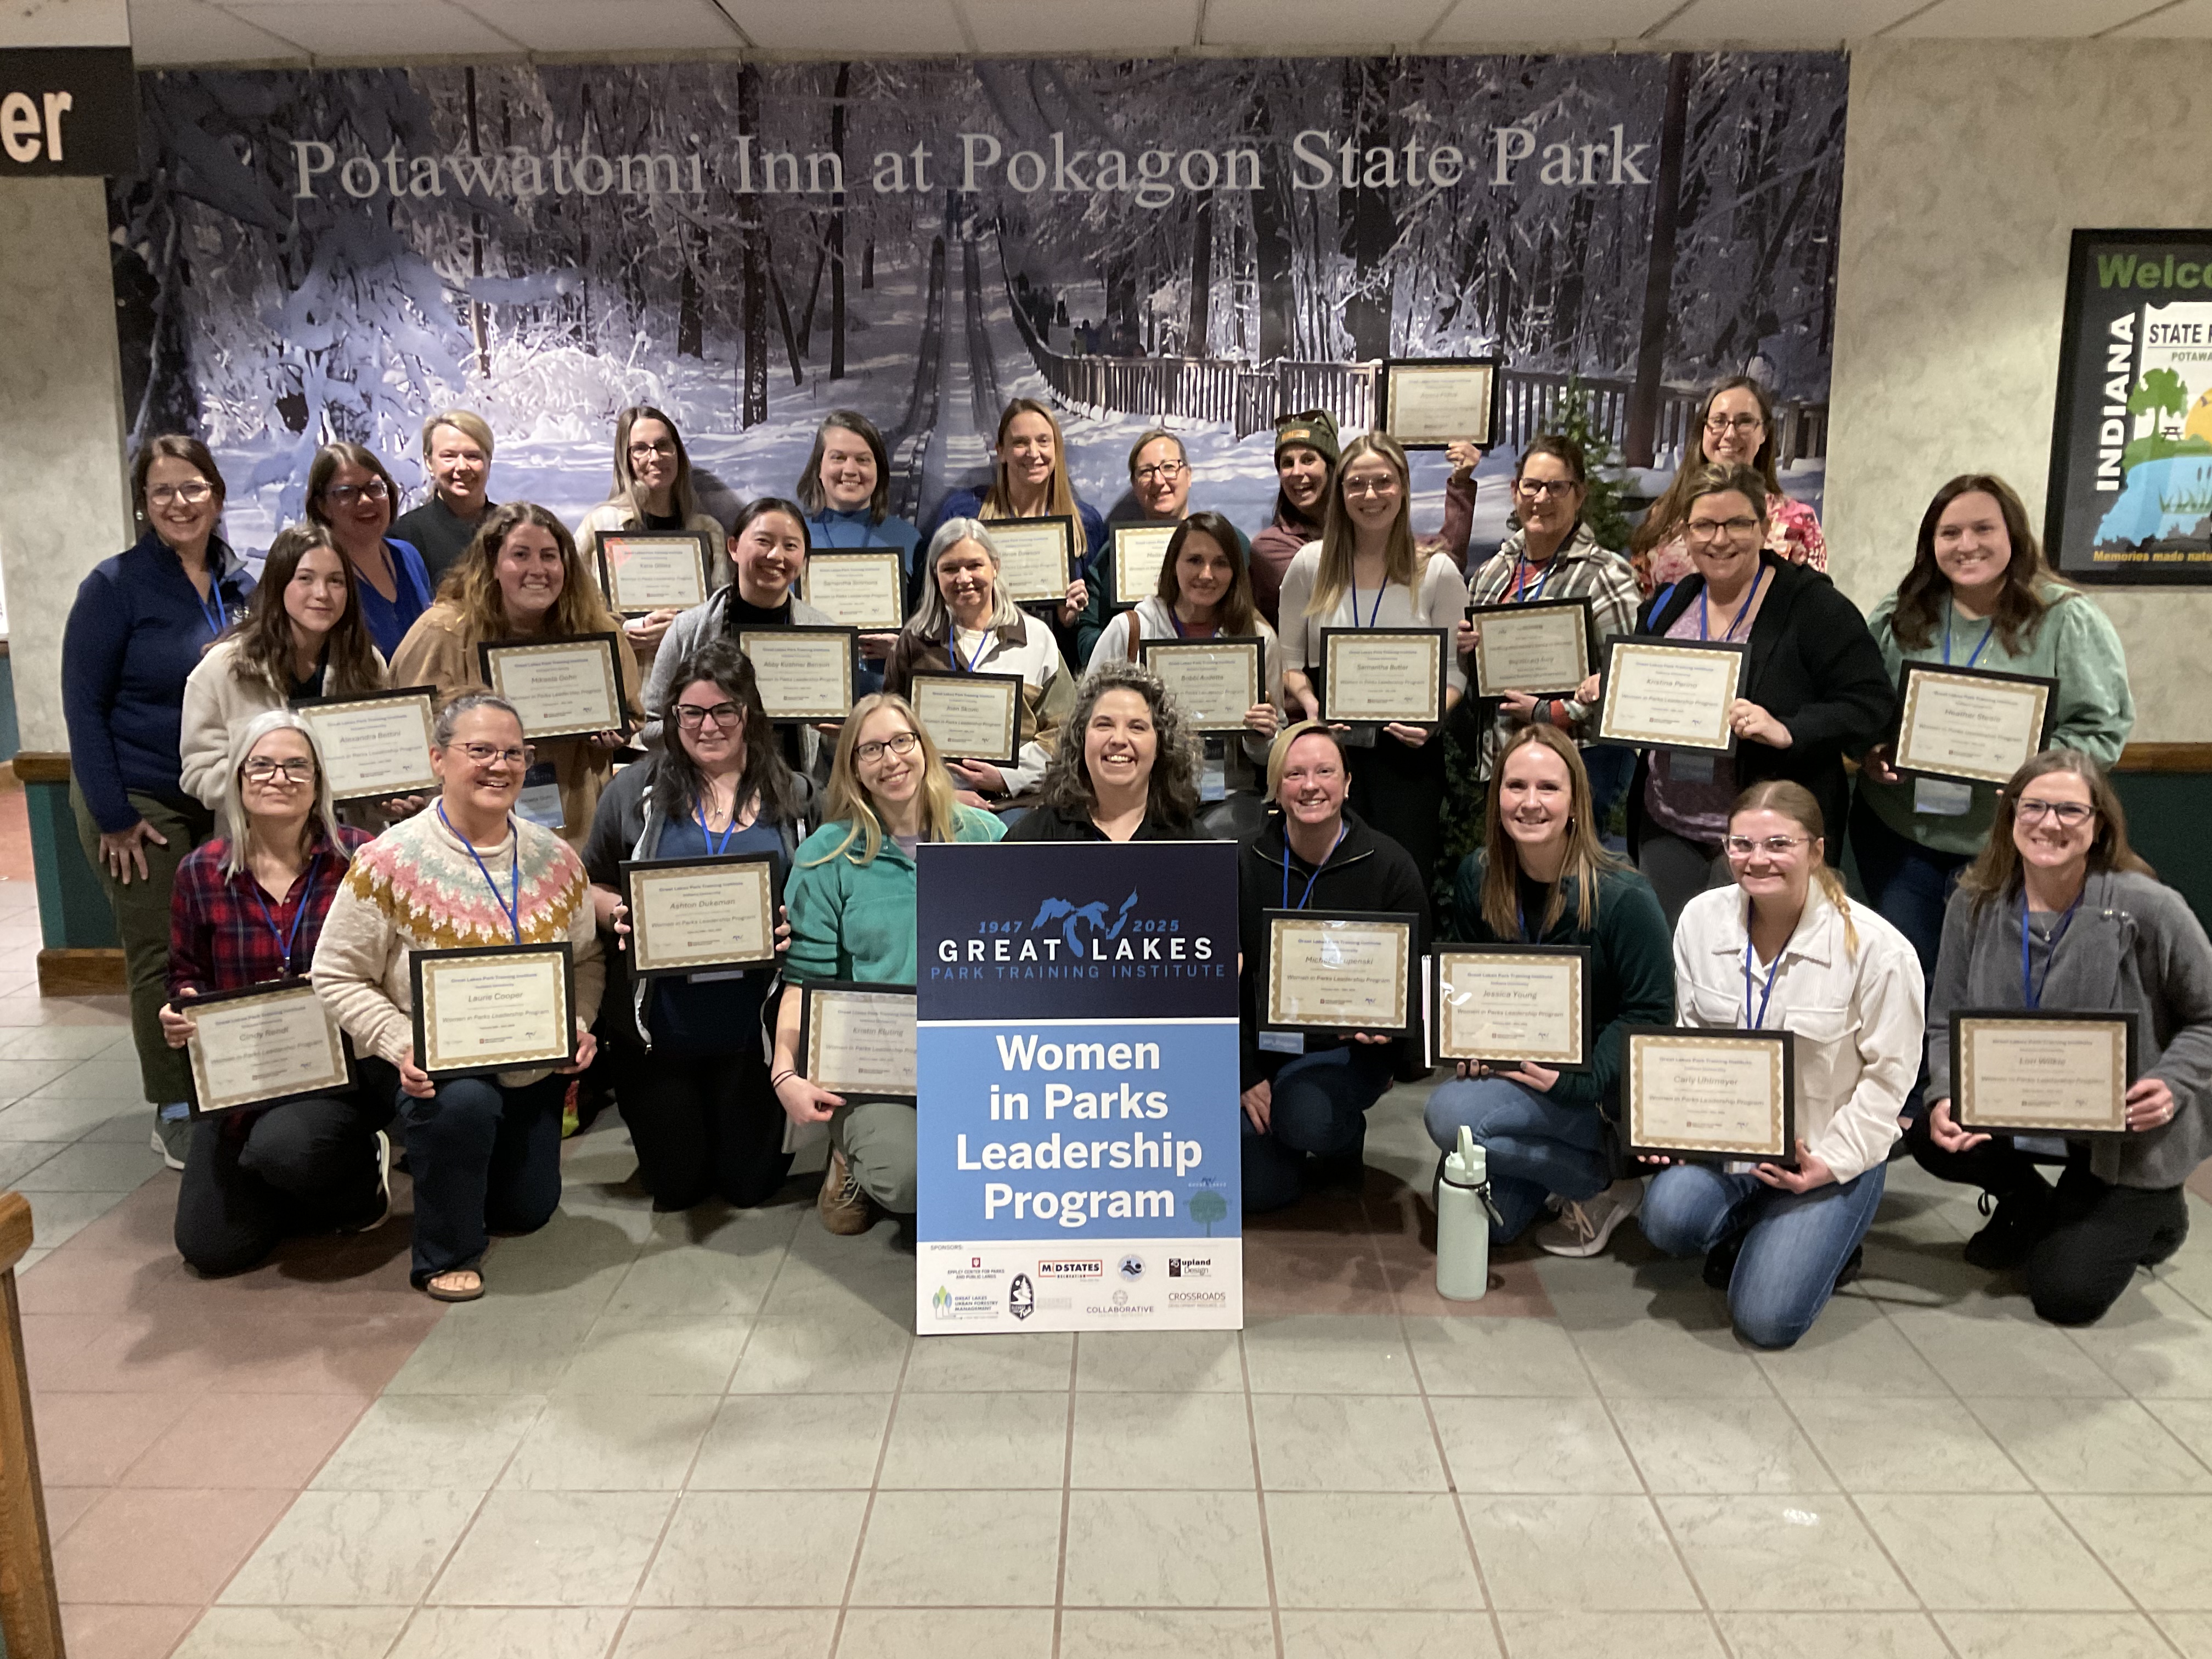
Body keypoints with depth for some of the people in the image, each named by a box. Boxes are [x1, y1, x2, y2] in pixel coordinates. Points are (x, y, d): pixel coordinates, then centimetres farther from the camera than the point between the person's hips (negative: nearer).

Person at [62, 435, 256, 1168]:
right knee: (162, 957, 0)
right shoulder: (115, 585, -10)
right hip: (141, 802, -4)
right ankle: (175, 1113, 13)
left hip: (228, 798, 4)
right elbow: (83, 704, -10)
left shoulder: (241, 586, 5)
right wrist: (113, 816, -13)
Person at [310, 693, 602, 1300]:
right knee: (465, 1103, -38)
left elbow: (588, 959, 5)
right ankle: (445, 1256, -11)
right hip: (436, 1069, -4)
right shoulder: (391, 861, -17)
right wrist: (401, 1045, -25)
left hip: (535, 1069, 5)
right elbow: (337, 976, -12)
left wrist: (579, 1024, -13)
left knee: (529, 1211, 15)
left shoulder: (555, 859, -5)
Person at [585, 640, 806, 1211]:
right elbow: (589, 885, 8)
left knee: (749, 1183, 11)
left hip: (753, 1023, 0)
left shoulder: (790, 796, 1)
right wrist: (616, 913, -12)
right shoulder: (635, 790, 1)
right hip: (659, 1021, 0)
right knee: (676, 1187, 11)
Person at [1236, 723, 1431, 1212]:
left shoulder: (1389, 866, -6)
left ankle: (1348, 1141, 3)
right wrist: (1247, 1077, -8)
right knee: (1258, 1190, -10)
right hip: (1266, 1047, 2)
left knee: (1306, 1114, -35)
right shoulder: (1245, 865, -2)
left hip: (1350, 1048, -2)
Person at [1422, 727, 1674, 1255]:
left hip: (1596, 1091, -6)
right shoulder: (1477, 876, -4)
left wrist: (1578, 1081, -23)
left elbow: (1649, 1012, -14)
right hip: (1512, 1070, 6)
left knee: (1451, 1115, -27)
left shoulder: (1624, 898, -19)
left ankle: (1607, 1180, -5)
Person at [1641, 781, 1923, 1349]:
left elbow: (1888, 1074, -8)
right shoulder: (1701, 918, -4)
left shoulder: (1878, 948, -15)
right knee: (1668, 1219, -27)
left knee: (1766, 1319, -16)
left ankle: (1825, 1240, 19)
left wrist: (1832, 1162, -15)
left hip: (1831, 1152, -3)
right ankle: (1744, 1230, 10)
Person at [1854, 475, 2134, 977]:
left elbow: (2103, 727, -7)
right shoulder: (1897, 618, 6)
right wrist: (1868, 752, -9)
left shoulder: (2068, 620, -5)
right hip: (1897, 834, 3)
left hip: (2006, 846, -3)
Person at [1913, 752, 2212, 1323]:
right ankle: (2027, 1205, 10)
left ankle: (2150, 1215, 26)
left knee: (2065, 1296, -8)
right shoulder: (1975, 905, -9)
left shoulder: (2149, 908, -19)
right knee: (1929, 1134, -26)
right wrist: (1946, 1098, -23)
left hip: (2128, 1138, -3)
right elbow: (1947, 1024, -5)